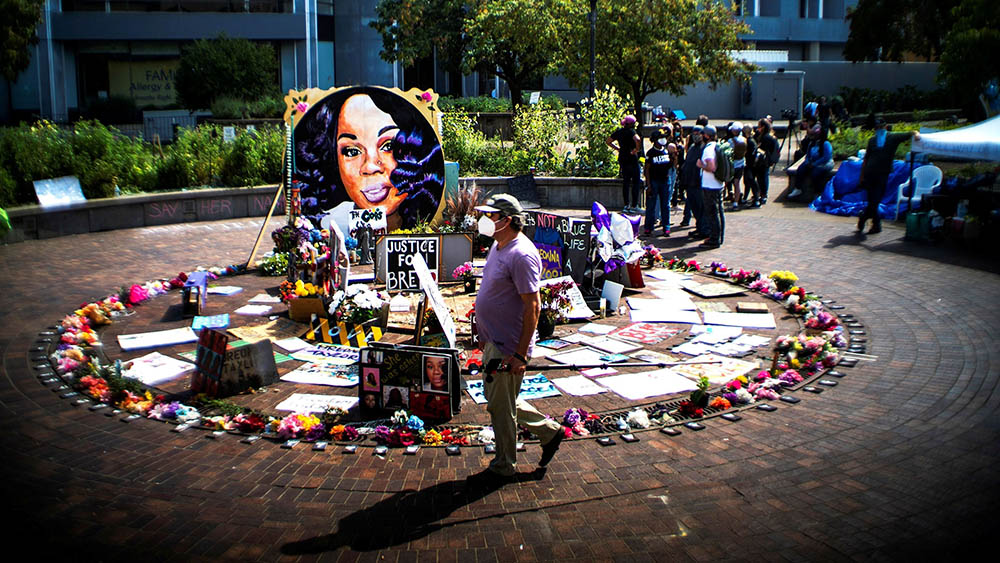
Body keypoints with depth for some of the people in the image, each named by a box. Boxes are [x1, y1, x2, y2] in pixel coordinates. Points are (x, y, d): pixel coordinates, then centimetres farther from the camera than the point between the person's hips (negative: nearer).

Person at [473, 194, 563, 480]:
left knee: (500, 405, 4)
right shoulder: (498, 246, 8)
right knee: (495, 396, 21)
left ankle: (505, 466, 24)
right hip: (494, 342, 10)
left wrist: (520, 354, -24)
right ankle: (549, 431, 34)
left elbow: (533, 306, -24)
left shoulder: (521, 255, -22)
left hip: (509, 347, -10)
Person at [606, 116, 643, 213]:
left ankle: (627, 205, 12)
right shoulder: (631, 131, -12)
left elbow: (608, 141, 18)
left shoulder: (618, 132, 9)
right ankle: (634, 205, -3)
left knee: (625, 182, 12)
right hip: (632, 159, -7)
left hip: (622, 159, 7)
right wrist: (637, 149, -16)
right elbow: (637, 140, -31)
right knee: (636, 182, 1)